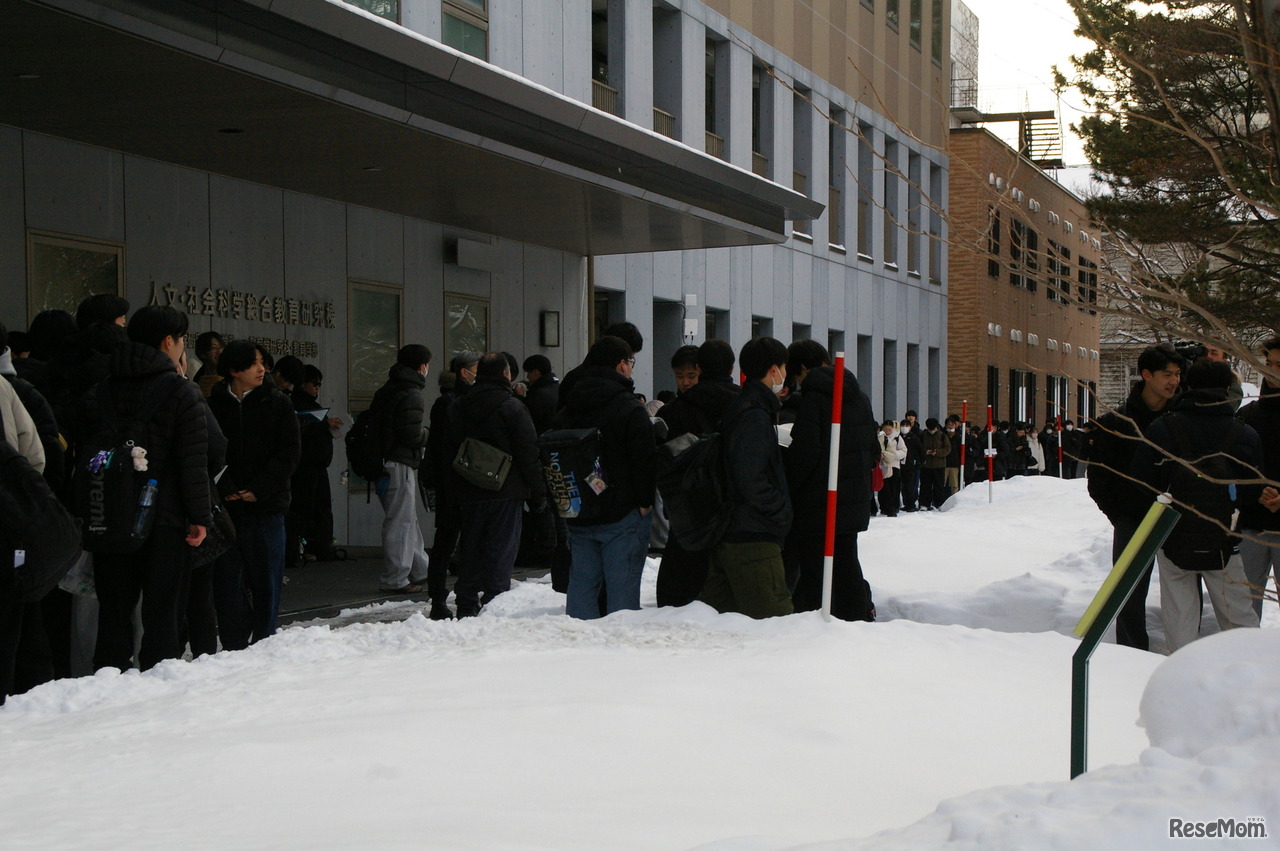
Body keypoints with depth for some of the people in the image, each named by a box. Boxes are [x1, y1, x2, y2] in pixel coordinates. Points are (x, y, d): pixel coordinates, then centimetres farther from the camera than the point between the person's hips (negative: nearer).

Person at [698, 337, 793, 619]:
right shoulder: (755, 416, -13)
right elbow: (752, 481, -21)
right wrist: (783, 511, -12)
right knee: (777, 620, -9)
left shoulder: (741, 409, 18)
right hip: (753, 541, -10)